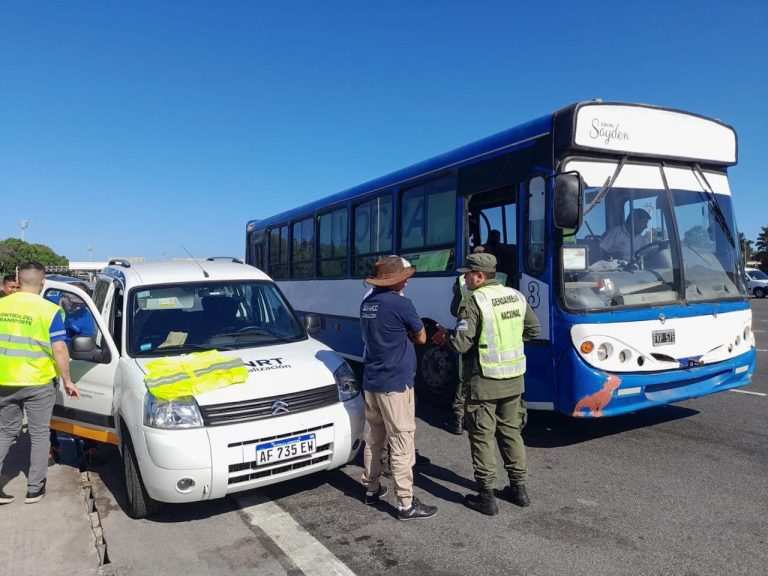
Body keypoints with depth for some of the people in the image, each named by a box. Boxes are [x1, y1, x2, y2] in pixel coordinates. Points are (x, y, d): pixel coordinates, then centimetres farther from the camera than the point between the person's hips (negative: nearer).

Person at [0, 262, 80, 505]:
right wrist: (67, 381, -2)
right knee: (39, 434, 10)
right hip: (38, 383, -4)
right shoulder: (49, 310, -11)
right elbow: (59, 350, -13)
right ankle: (34, 489, 16)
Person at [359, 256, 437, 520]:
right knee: (401, 442, -2)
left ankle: (371, 488, 30)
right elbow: (421, 338, -6)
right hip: (395, 382, -8)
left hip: (371, 380, 8)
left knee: (374, 438, 18)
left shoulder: (367, 302, 7)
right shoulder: (400, 303, -16)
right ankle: (406, 503, 4)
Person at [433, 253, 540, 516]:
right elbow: (534, 329, 17)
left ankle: (486, 496, 13)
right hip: (514, 379, 7)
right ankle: (519, 489, 29)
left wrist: (445, 337, 0)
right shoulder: (517, 297, 5)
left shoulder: (474, 301, -16)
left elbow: (461, 343, -20)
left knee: (483, 436, 5)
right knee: (511, 432, 19)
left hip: (484, 381, -7)